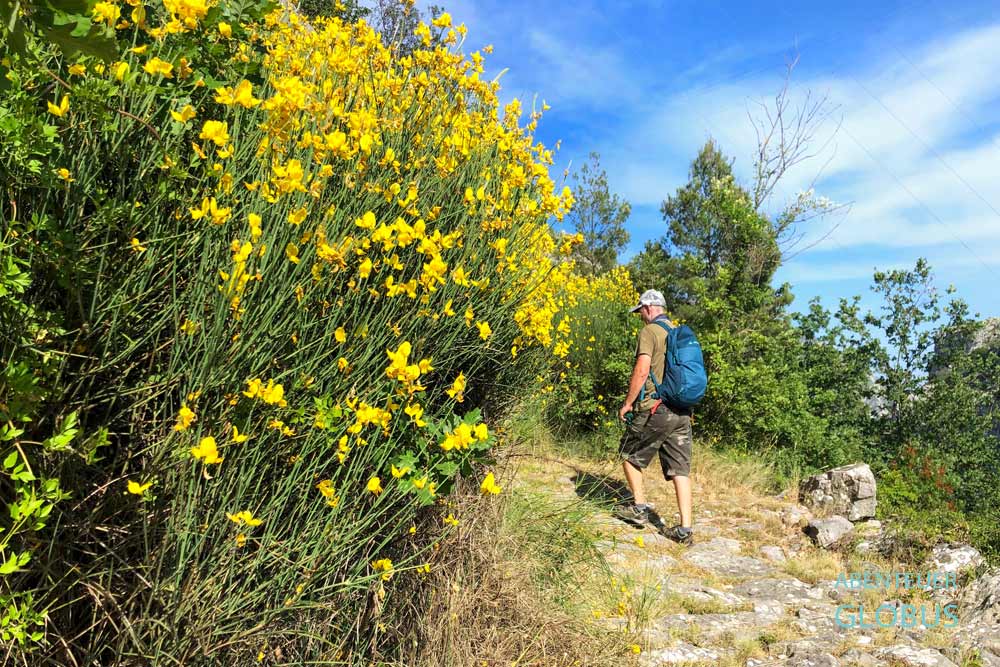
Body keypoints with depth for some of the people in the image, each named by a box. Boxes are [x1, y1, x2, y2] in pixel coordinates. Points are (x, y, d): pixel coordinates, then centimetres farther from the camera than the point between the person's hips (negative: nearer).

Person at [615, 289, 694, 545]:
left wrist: (627, 403, -9)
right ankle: (685, 529, 4)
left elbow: (642, 371, -17)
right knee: (680, 468, 5)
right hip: (682, 411, 7)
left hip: (655, 409, -7)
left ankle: (639, 508, 17)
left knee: (629, 455, 14)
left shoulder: (650, 332, -7)